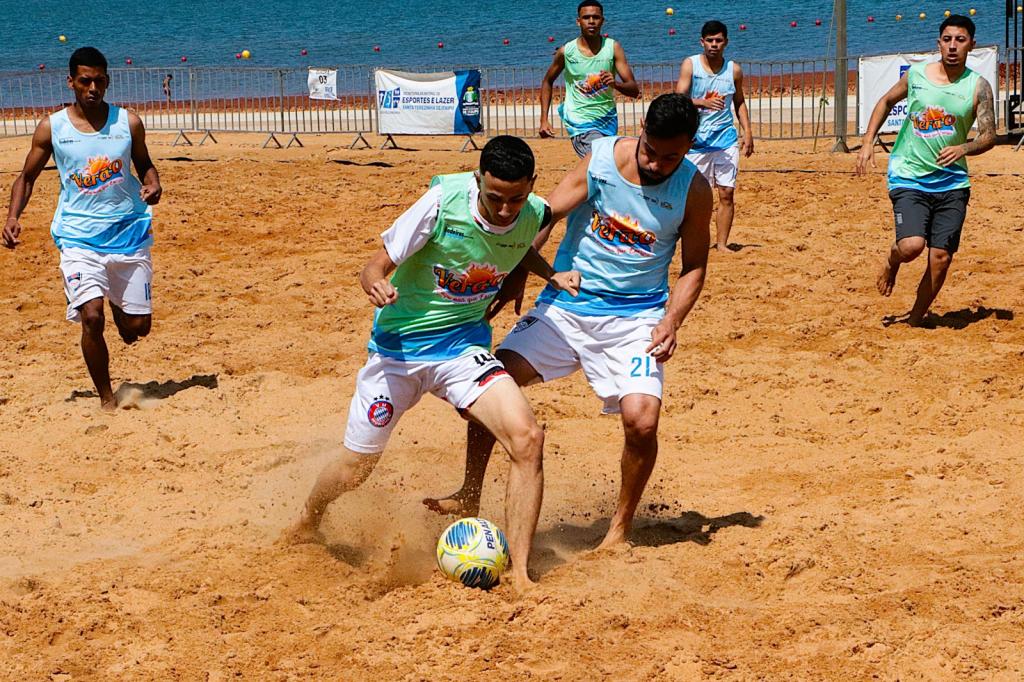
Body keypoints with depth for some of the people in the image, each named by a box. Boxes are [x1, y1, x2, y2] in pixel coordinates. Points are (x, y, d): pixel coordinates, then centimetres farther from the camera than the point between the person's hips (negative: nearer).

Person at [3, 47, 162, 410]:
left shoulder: (128, 122, 0)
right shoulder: (51, 128, -2)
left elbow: (144, 164, 15)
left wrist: (153, 185, -8)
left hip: (129, 234, 2)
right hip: (78, 238, -2)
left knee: (138, 327, 4)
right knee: (91, 317, -19)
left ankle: (119, 308, 42)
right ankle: (106, 399, -2)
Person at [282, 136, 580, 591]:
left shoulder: (534, 214, -10)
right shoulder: (443, 202, -23)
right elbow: (377, 265, -15)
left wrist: (551, 275, -2)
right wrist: (376, 286, -38)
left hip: (464, 346, 2)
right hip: (399, 346, -2)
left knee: (527, 439, -22)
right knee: (355, 468, 7)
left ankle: (520, 575, -14)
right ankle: (307, 525, 42)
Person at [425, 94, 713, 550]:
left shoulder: (694, 190, -7)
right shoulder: (603, 158, -9)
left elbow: (693, 268, 3)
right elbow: (543, 218, -7)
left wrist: (671, 321, -13)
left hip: (636, 315, -1)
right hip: (566, 303, 1)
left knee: (641, 418, -20)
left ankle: (620, 529, 3)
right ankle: (470, 498, 7)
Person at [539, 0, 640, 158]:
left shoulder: (612, 48, -6)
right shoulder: (566, 51, -8)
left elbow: (634, 90, -9)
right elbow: (548, 82, 10)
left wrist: (615, 84, -31)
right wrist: (544, 120, 2)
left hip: (608, 121, 3)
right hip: (581, 124, -3)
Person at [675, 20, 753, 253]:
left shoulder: (734, 70, 5)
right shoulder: (690, 65, -4)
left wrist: (748, 133, 10)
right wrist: (702, 102, -30)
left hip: (726, 138, 2)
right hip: (696, 139, -2)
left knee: (727, 193, -2)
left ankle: (722, 244, 4)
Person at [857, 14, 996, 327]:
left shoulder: (978, 86, -2)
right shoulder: (916, 75, 1)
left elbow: (989, 135, -5)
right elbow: (886, 102, 18)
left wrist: (963, 148, -25)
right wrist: (868, 143, 9)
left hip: (952, 182, 1)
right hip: (909, 177, -1)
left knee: (941, 258, -1)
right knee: (912, 246, -21)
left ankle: (915, 319, 18)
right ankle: (891, 262, 15)